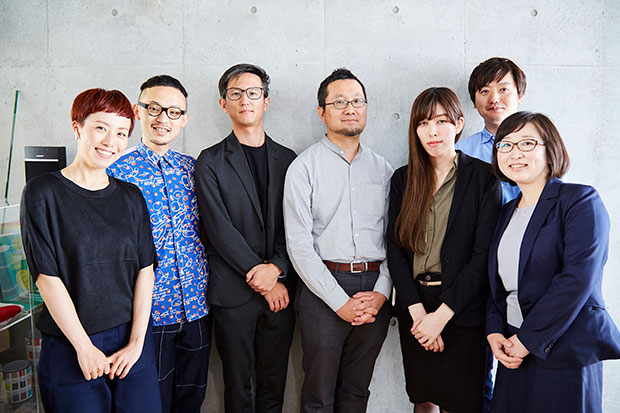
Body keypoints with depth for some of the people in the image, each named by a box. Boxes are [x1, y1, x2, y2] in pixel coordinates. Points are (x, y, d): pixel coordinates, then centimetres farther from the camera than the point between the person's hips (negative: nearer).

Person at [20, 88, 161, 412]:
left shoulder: (131, 197, 6)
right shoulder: (43, 192, -6)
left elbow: (145, 270, 3)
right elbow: (48, 278, -10)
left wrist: (137, 341, -4)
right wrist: (85, 349, -10)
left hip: (132, 341, 4)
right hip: (71, 349, -3)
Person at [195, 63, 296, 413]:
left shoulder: (288, 160, 10)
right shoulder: (211, 162, 1)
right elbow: (220, 229, -8)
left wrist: (276, 268, -12)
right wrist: (262, 279, -11)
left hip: (280, 289, 3)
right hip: (234, 292, -2)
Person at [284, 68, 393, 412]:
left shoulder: (383, 168, 10)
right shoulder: (304, 167, -2)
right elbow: (299, 244, -8)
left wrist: (381, 293, -5)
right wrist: (341, 302, -12)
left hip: (376, 293, 4)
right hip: (323, 288, -3)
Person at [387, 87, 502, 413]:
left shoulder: (483, 177, -4)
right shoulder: (403, 178, 7)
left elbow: (483, 254, -10)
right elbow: (395, 247, 1)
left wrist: (441, 315, -15)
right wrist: (417, 311, -10)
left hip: (462, 311, -3)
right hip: (413, 306, 3)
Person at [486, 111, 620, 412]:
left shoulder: (580, 201, -9)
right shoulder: (508, 212, 12)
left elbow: (577, 280, -19)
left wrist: (527, 339, -17)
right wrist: (494, 332, -2)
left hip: (565, 354, -6)